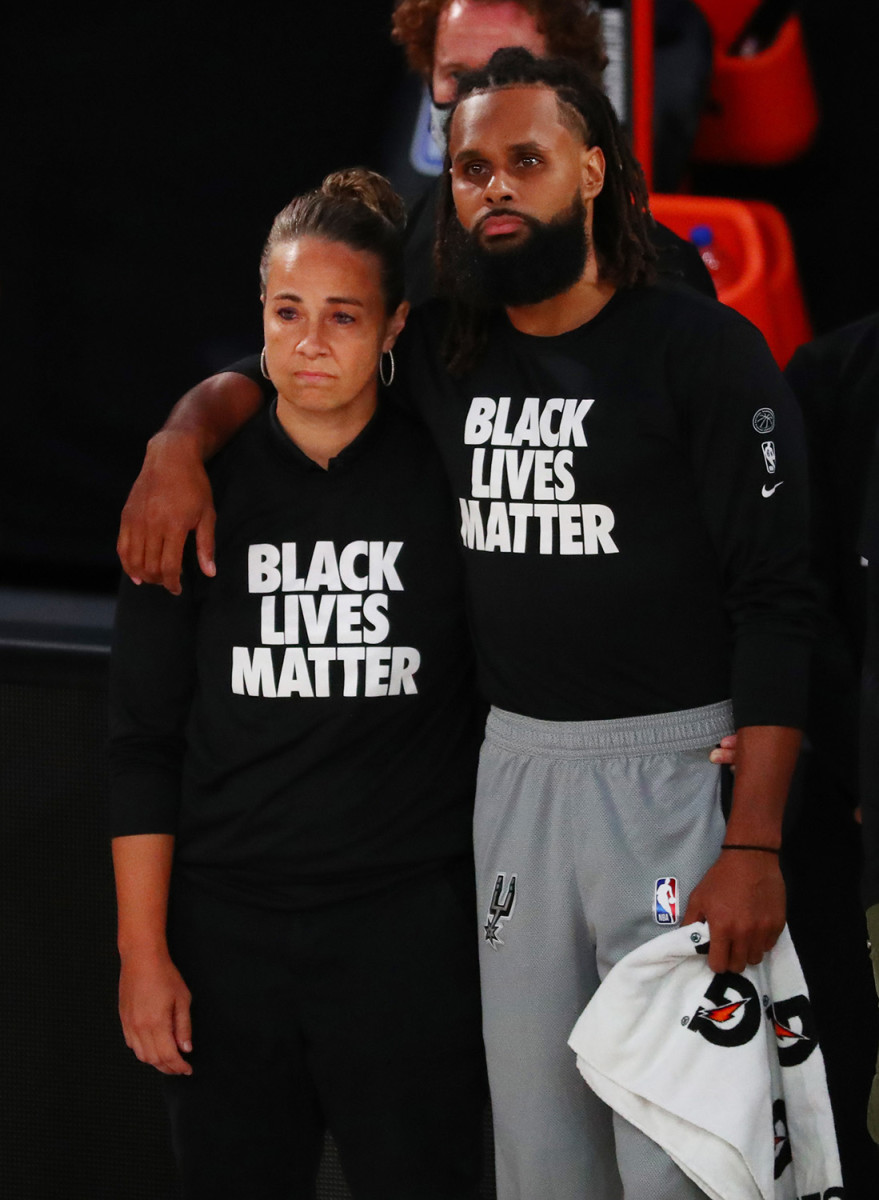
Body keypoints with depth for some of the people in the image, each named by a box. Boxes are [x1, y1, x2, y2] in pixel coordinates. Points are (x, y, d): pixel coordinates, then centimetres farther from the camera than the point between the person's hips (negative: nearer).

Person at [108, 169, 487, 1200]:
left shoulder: (447, 477, 1)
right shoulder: (201, 491, 3)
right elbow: (142, 737, 4)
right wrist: (142, 950, -2)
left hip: (408, 921, -1)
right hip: (227, 925, 1)